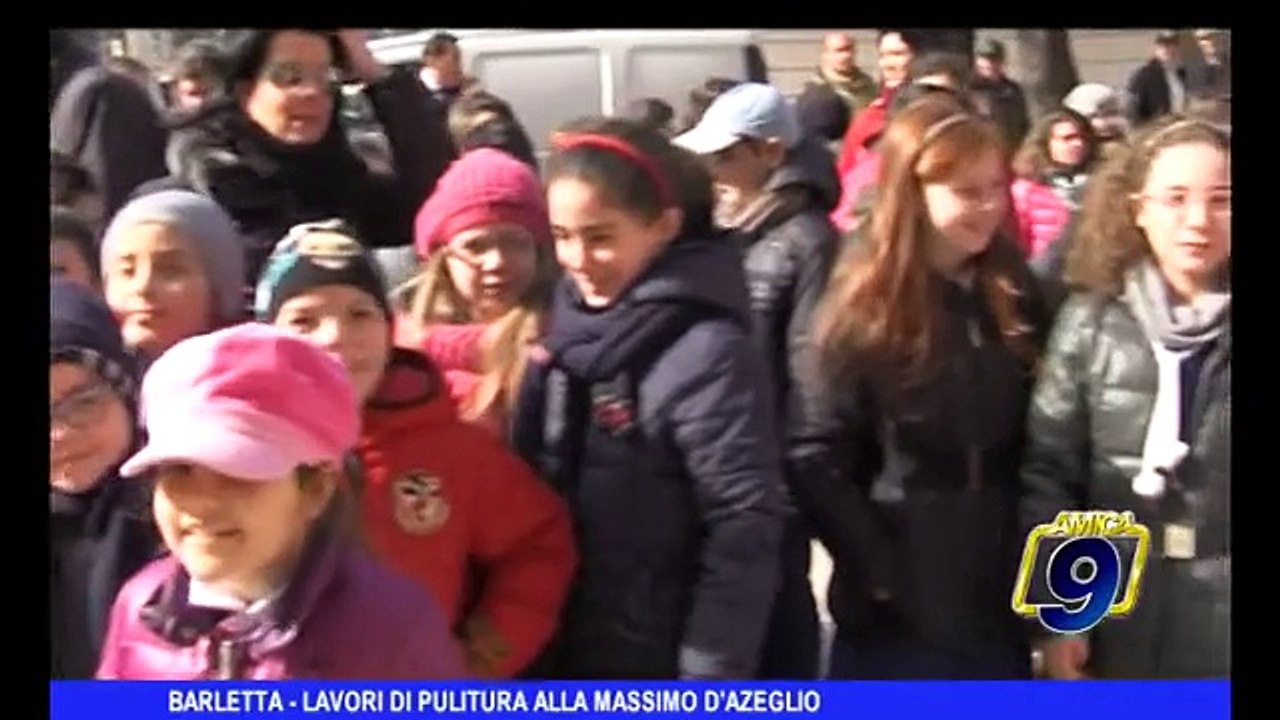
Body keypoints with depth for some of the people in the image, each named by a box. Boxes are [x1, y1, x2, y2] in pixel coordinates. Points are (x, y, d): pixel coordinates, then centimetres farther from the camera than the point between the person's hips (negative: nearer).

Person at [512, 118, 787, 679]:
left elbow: (743, 531, -20)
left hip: (658, 673, -7)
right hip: (561, 661, 7)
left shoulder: (706, 354, -19)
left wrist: (709, 679, -19)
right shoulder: (571, 324, 3)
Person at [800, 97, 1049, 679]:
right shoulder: (865, 310, -9)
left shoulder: (1019, 300, 4)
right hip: (898, 608, -4)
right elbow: (814, 458, -12)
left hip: (1003, 602, 4)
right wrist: (878, 568, -14)